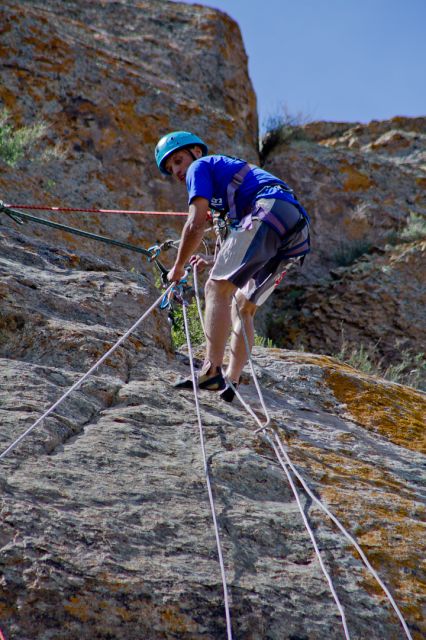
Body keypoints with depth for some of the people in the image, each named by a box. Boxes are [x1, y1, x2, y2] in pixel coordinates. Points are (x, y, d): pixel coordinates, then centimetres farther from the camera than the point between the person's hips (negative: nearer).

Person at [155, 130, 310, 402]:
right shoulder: (228, 169, 38)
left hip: (271, 209, -9)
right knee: (244, 305, 13)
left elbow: (196, 224, 1)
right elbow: (251, 247, 36)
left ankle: (211, 372, -19)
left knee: (217, 288, -9)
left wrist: (178, 267, 12)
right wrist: (213, 262, 34)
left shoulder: (200, 167, 13)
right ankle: (231, 380, 8)